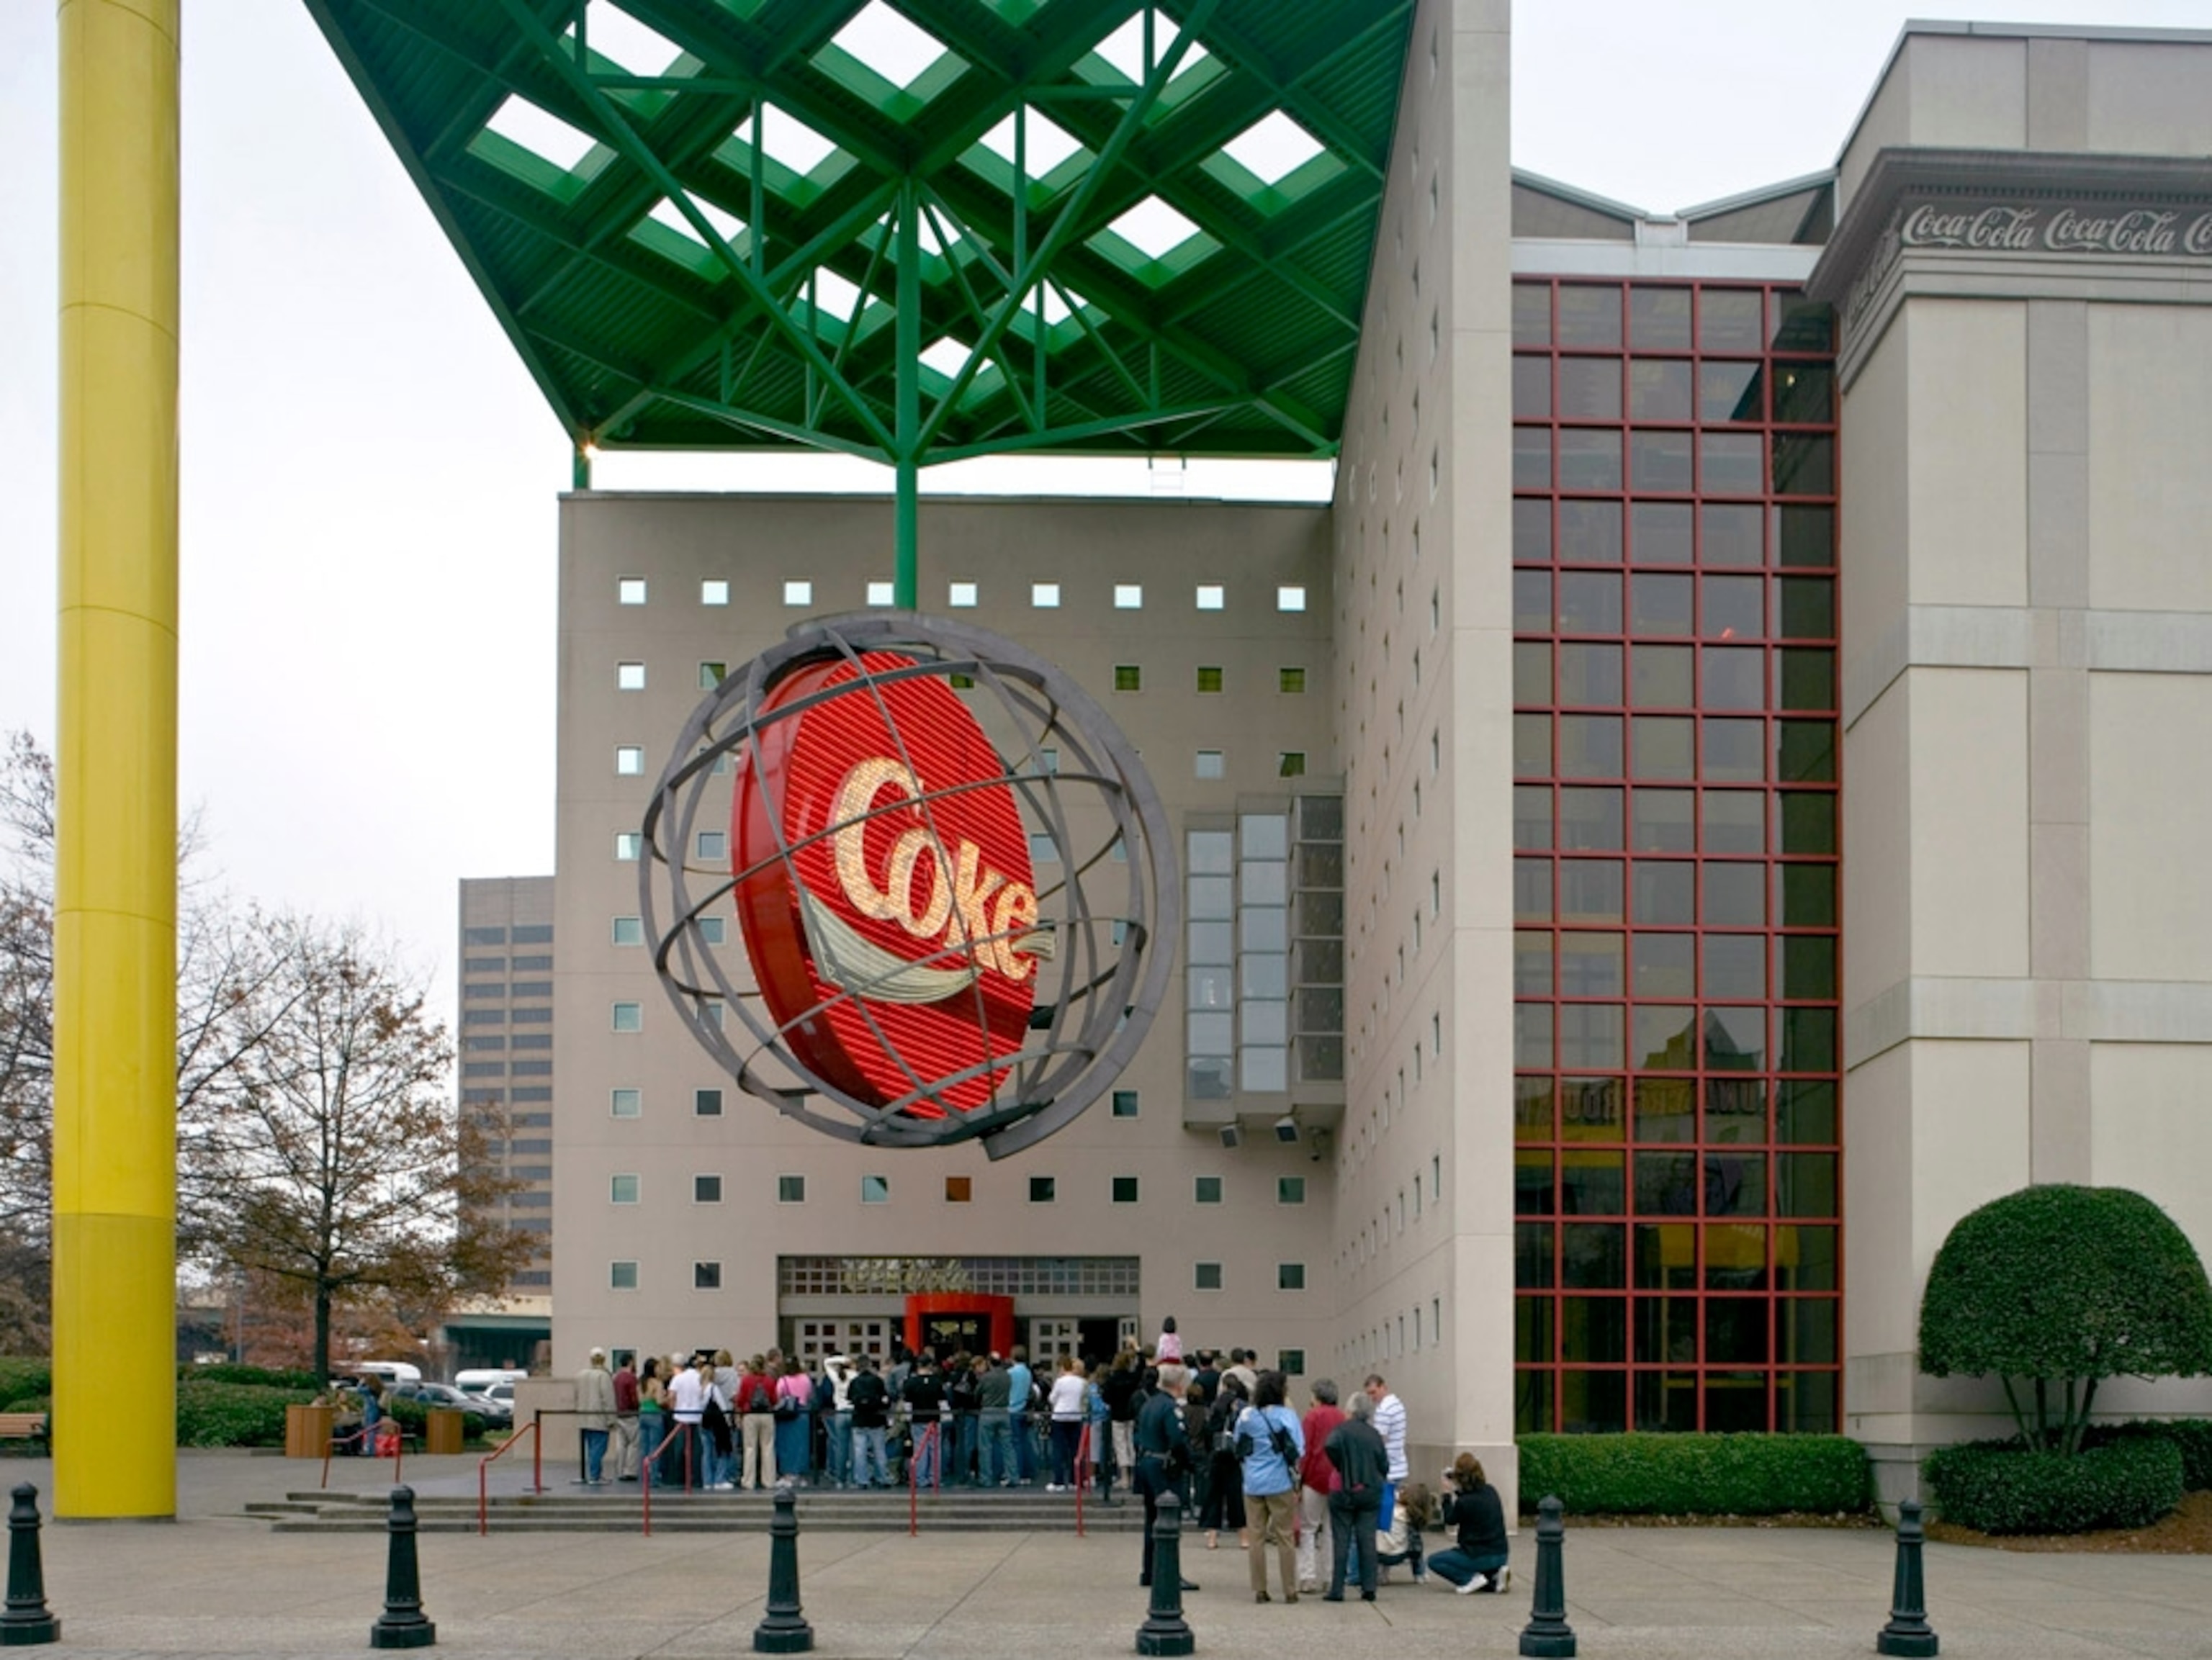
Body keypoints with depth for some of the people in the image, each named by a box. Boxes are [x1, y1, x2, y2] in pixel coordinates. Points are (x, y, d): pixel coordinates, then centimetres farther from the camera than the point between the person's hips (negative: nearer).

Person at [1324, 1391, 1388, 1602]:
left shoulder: (1343, 1429, -6)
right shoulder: (1374, 1434, 4)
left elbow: (1331, 1446, -25)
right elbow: (1384, 1465, 4)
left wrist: (1341, 1467, -10)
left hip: (1344, 1491, -3)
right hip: (1370, 1493, 3)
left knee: (1341, 1542, 2)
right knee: (1367, 1541, 7)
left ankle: (1337, 1590, 1)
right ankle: (1369, 1588, 4)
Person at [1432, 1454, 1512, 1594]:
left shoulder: (1464, 1502, -21)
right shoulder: (1490, 1491, 1)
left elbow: (1450, 1521, -1)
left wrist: (1447, 1494, 4)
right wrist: (1456, 1491, 16)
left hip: (1480, 1556, -7)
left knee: (1434, 1561, 9)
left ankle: (1472, 1578, -6)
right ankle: (1494, 1577, 9)